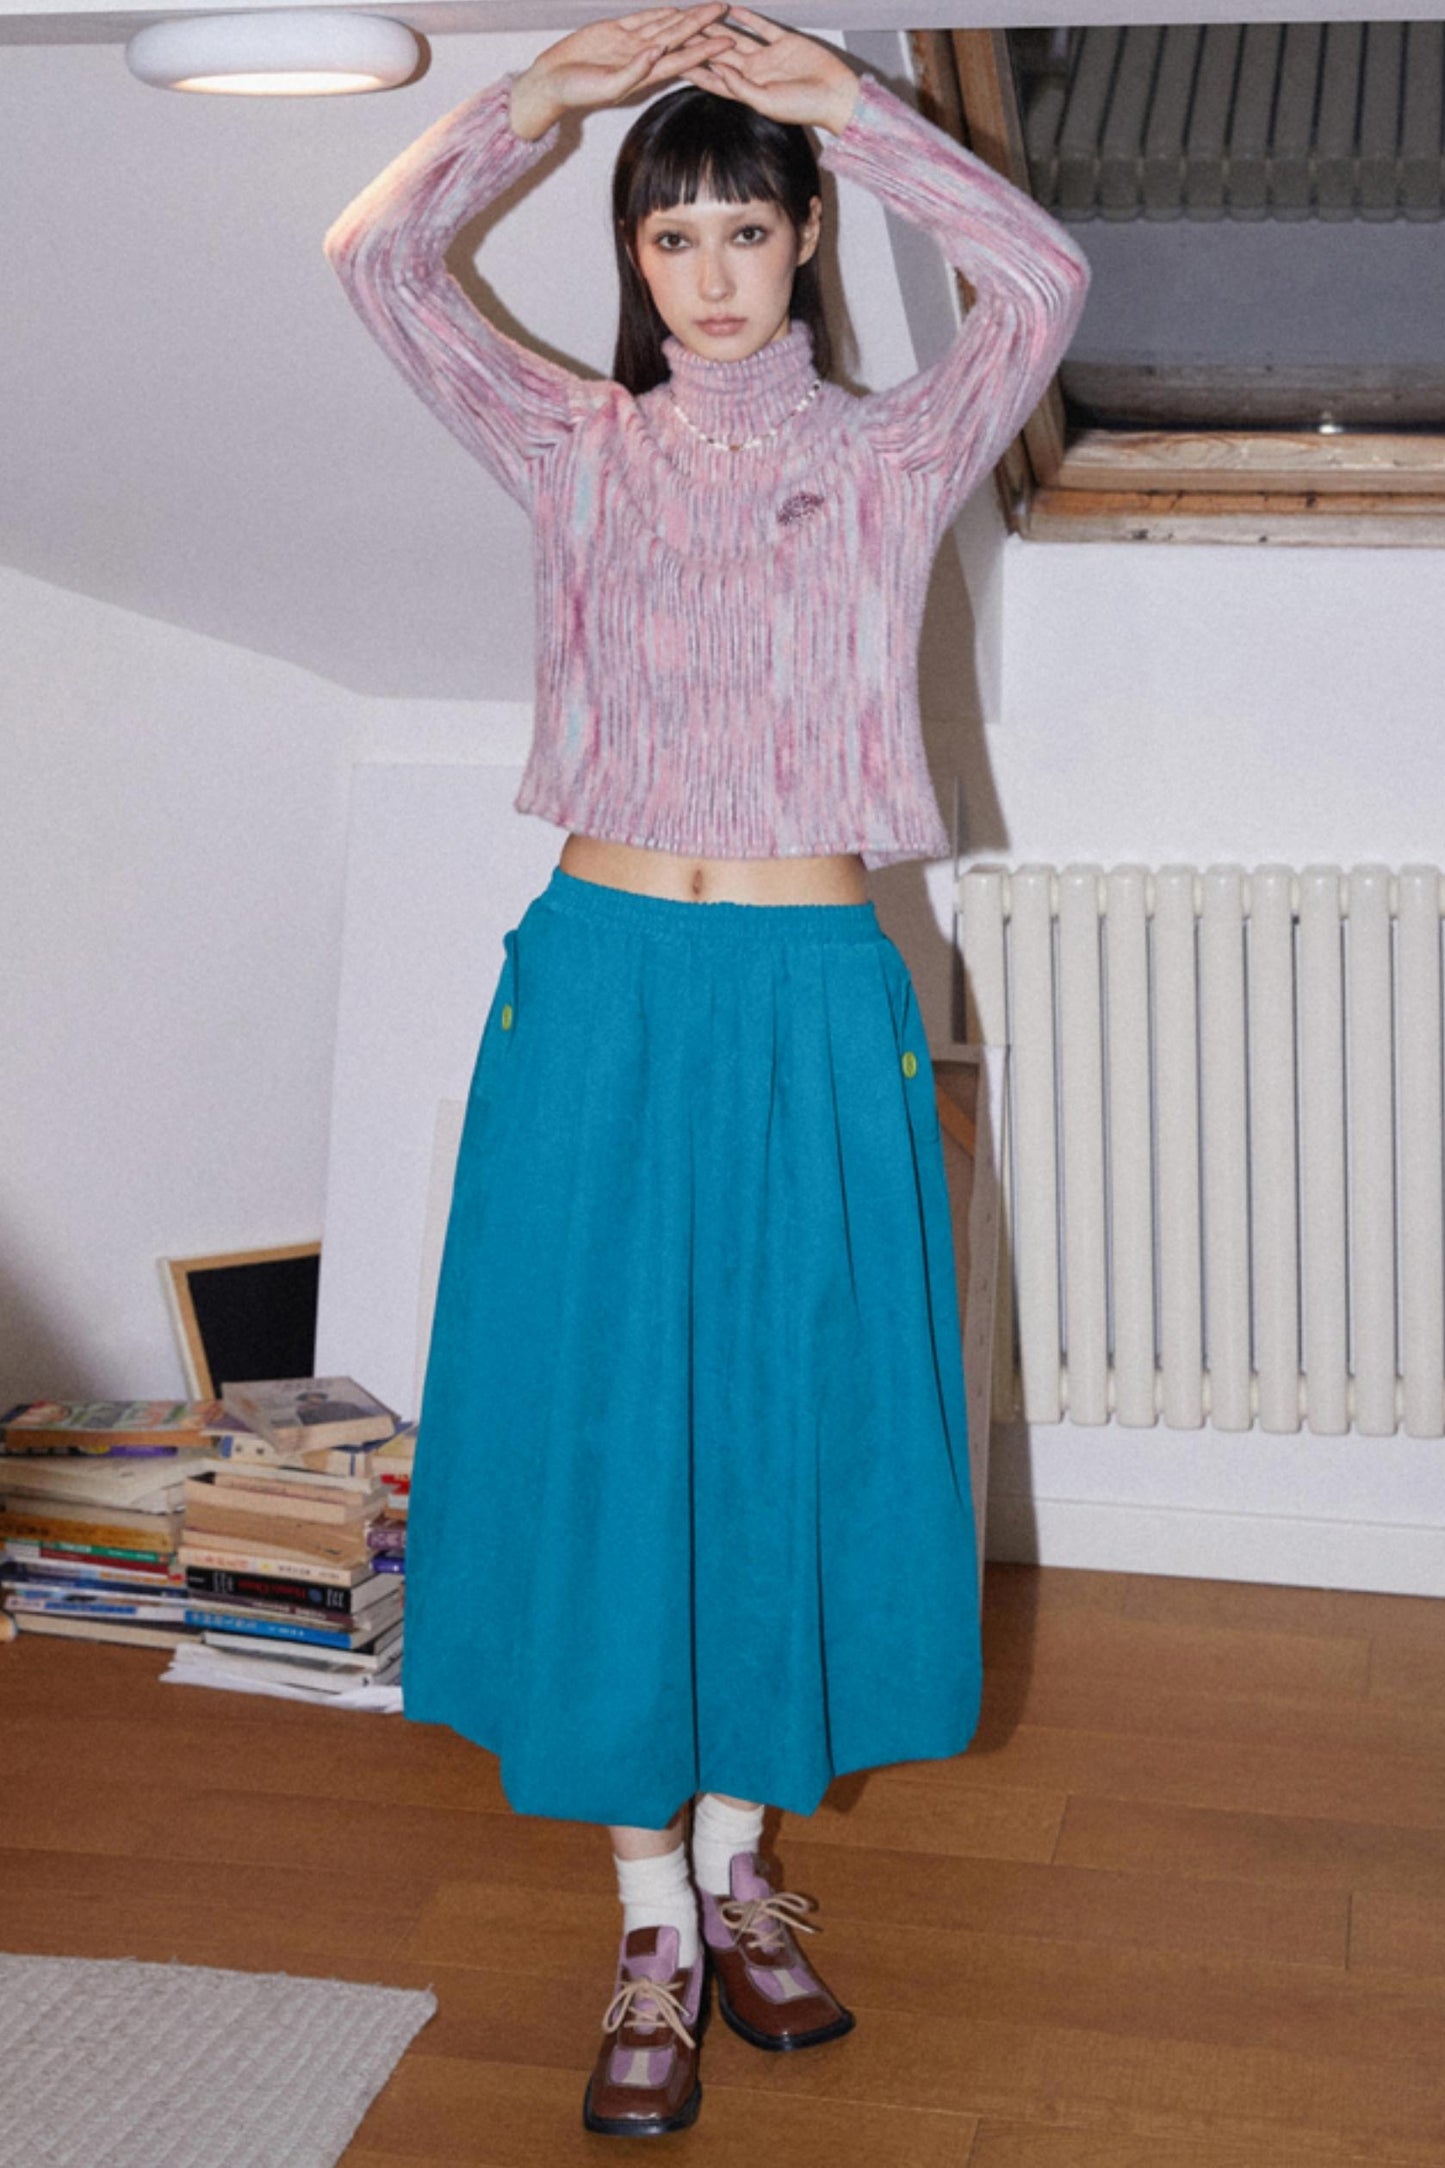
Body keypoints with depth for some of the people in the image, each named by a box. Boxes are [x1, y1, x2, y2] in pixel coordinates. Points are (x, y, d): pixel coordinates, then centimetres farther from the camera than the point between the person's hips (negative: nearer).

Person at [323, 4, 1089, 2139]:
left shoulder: (894, 457, 6)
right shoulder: (577, 447, 8)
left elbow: (1043, 281, -11)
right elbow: (377, 255, 0)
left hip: (814, 1000, 0)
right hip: (603, 983, 0)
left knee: (790, 1436, 6)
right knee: (599, 1436, 1)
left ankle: (739, 1861, 25)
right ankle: (651, 1929, 14)